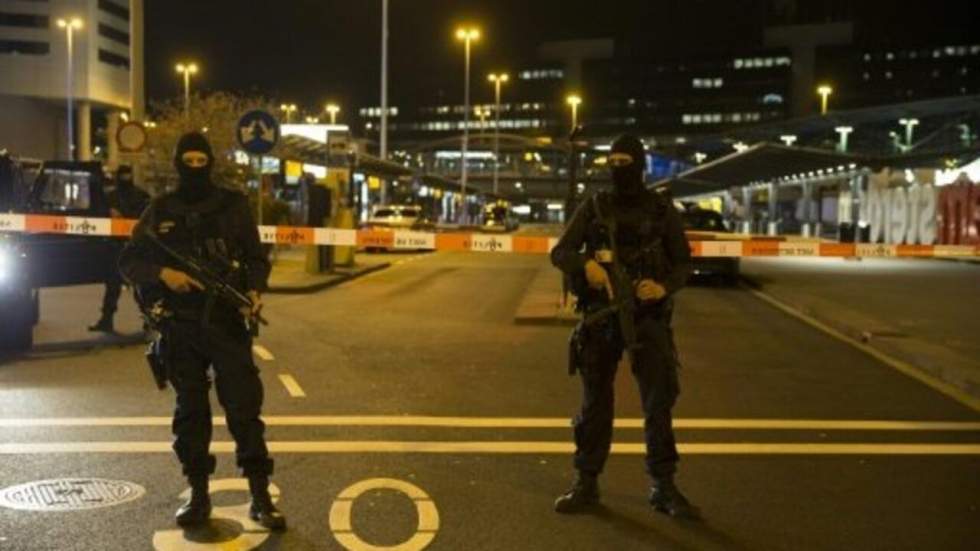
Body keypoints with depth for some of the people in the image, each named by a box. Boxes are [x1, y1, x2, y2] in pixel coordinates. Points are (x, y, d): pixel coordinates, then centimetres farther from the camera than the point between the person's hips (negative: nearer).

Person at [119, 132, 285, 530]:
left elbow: (256, 258, 6)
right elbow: (128, 262, 7)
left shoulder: (233, 206, 4)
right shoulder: (159, 212, 7)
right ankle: (198, 495, 20)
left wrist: (255, 290, -14)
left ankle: (260, 497, 1)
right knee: (190, 410, 9)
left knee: (244, 406, -5)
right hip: (179, 327, 2)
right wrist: (161, 273, -13)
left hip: (227, 322, -2)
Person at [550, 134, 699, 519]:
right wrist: (585, 263, -23)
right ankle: (586, 484, 19)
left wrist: (665, 288, -18)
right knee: (595, 403, 8)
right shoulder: (593, 208, 3)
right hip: (600, 317, 1)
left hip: (648, 318, -1)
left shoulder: (662, 209, 1)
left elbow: (683, 263, 3)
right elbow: (560, 253, 0)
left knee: (659, 402, -1)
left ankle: (664, 488, 10)